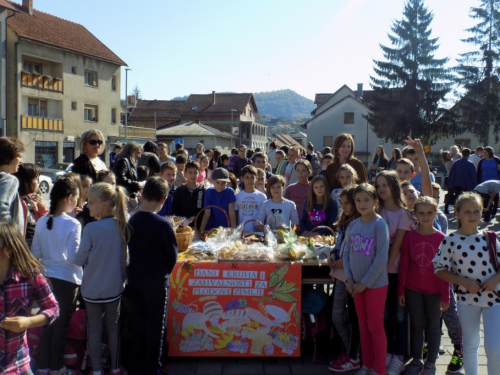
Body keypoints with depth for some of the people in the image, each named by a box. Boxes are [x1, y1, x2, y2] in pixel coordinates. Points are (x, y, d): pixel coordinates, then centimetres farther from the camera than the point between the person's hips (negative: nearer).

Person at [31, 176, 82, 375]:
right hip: (66, 278, -5)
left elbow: (35, 253, 4)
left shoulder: (41, 222, -1)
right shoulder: (73, 224, -18)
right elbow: (73, 258, -19)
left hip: (47, 276, 5)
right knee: (62, 322, 9)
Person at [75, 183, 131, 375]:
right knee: (113, 326, 16)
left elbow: (79, 260, -11)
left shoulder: (91, 228, -20)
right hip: (114, 287, 3)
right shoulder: (122, 227, -7)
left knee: (94, 328, 12)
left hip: (93, 289, -3)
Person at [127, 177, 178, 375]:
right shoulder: (162, 224, -18)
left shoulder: (132, 220, -3)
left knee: (138, 323, 17)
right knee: (155, 326, 9)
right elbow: (172, 254, -11)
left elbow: (130, 248, 5)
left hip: (134, 279, 5)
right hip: (156, 281, -5)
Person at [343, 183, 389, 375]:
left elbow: (381, 259, -17)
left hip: (375, 284, -6)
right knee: (363, 326, 16)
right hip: (356, 284, 6)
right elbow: (346, 253, 7)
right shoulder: (353, 225, 3)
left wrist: (365, 283, -15)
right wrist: (349, 279, -4)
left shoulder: (379, 225, -14)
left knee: (375, 327, 6)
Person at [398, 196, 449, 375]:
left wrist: (445, 296, -5)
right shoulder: (410, 236, -3)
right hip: (413, 290, 1)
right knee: (416, 325, 13)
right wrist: (401, 291, 0)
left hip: (434, 290, -1)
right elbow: (404, 265, 1)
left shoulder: (441, 238, -7)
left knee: (433, 326, 11)